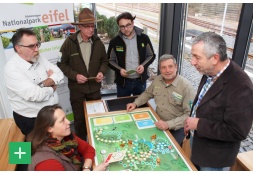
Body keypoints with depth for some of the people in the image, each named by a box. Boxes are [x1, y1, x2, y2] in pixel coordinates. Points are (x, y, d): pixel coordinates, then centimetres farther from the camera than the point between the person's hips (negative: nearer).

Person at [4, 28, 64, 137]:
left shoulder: (39, 58, 0)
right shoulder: (12, 69, -23)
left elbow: (60, 75, -2)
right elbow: (35, 95, -31)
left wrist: (43, 83, -20)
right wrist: (52, 88, -12)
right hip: (31, 120, -6)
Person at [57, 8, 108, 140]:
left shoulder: (98, 42, -2)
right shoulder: (69, 42, -11)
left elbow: (104, 60, 9)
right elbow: (61, 64, -6)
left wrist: (102, 71, -10)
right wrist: (74, 75, -19)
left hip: (94, 87, 3)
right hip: (77, 88, -2)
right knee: (79, 119, 12)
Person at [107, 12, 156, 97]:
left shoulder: (144, 38, -5)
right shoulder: (114, 41, -7)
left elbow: (151, 55, 5)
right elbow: (110, 60, 2)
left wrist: (144, 65, -14)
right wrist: (119, 70, -16)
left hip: (140, 80, 1)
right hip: (123, 81, -1)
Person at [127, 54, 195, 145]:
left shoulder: (186, 86, -19)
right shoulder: (157, 80, -1)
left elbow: (190, 115, -21)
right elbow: (147, 93, 18)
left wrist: (169, 124, -29)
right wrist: (135, 103, 3)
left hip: (177, 128, -5)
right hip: (158, 123, 5)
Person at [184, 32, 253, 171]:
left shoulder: (240, 87, -32)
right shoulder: (210, 72, -7)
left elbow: (237, 132, -30)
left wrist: (198, 124, -24)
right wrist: (191, 123, 0)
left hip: (214, 157, -7)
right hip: (196, 142, 7)